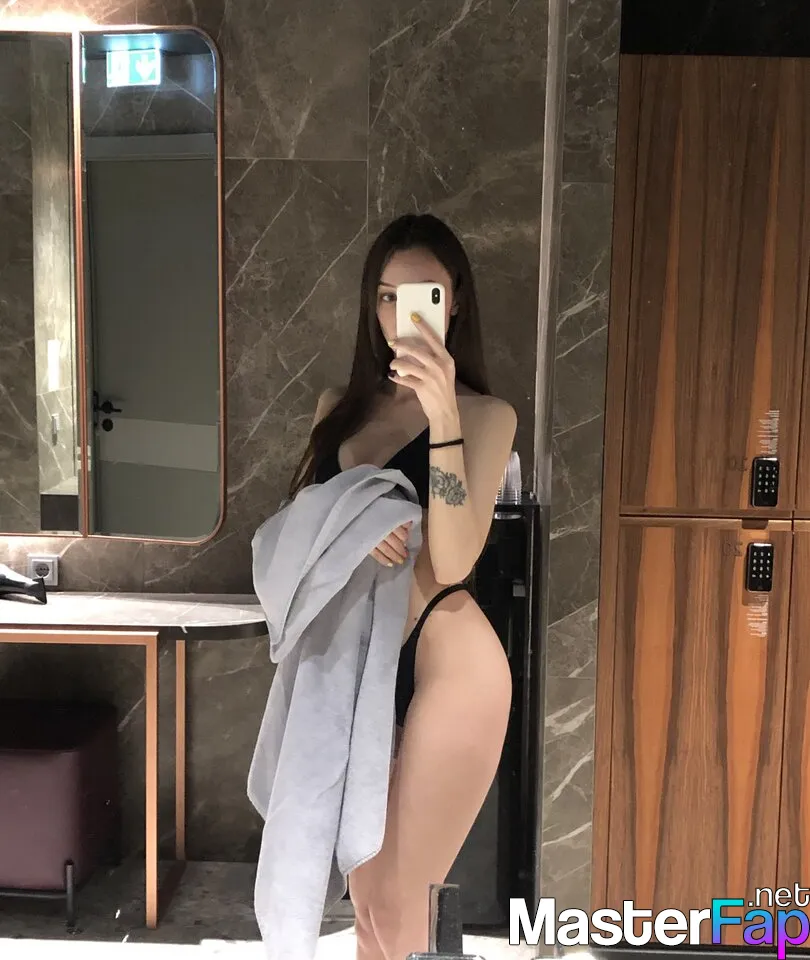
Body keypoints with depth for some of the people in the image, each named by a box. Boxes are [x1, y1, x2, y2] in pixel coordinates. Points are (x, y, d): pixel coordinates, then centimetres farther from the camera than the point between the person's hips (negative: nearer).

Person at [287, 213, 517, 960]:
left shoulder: (487, 414, -5)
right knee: (365, 898, 18)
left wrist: (442, 415, -24)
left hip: (447, 663, -5)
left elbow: (453, 561, -17)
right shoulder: (340, 406, 10)